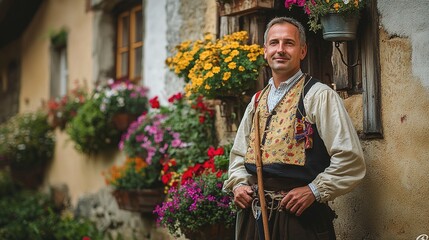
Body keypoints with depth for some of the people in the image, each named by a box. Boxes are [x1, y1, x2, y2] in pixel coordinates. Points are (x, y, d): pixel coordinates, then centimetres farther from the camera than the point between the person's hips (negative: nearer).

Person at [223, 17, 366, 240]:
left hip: (300, 218, -5)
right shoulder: (257, 102, 12)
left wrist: (314, 191, -16)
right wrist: (238, 184, 5)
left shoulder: (320, 96, -6)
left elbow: (351, 160, -11)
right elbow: (238, 154, 22)